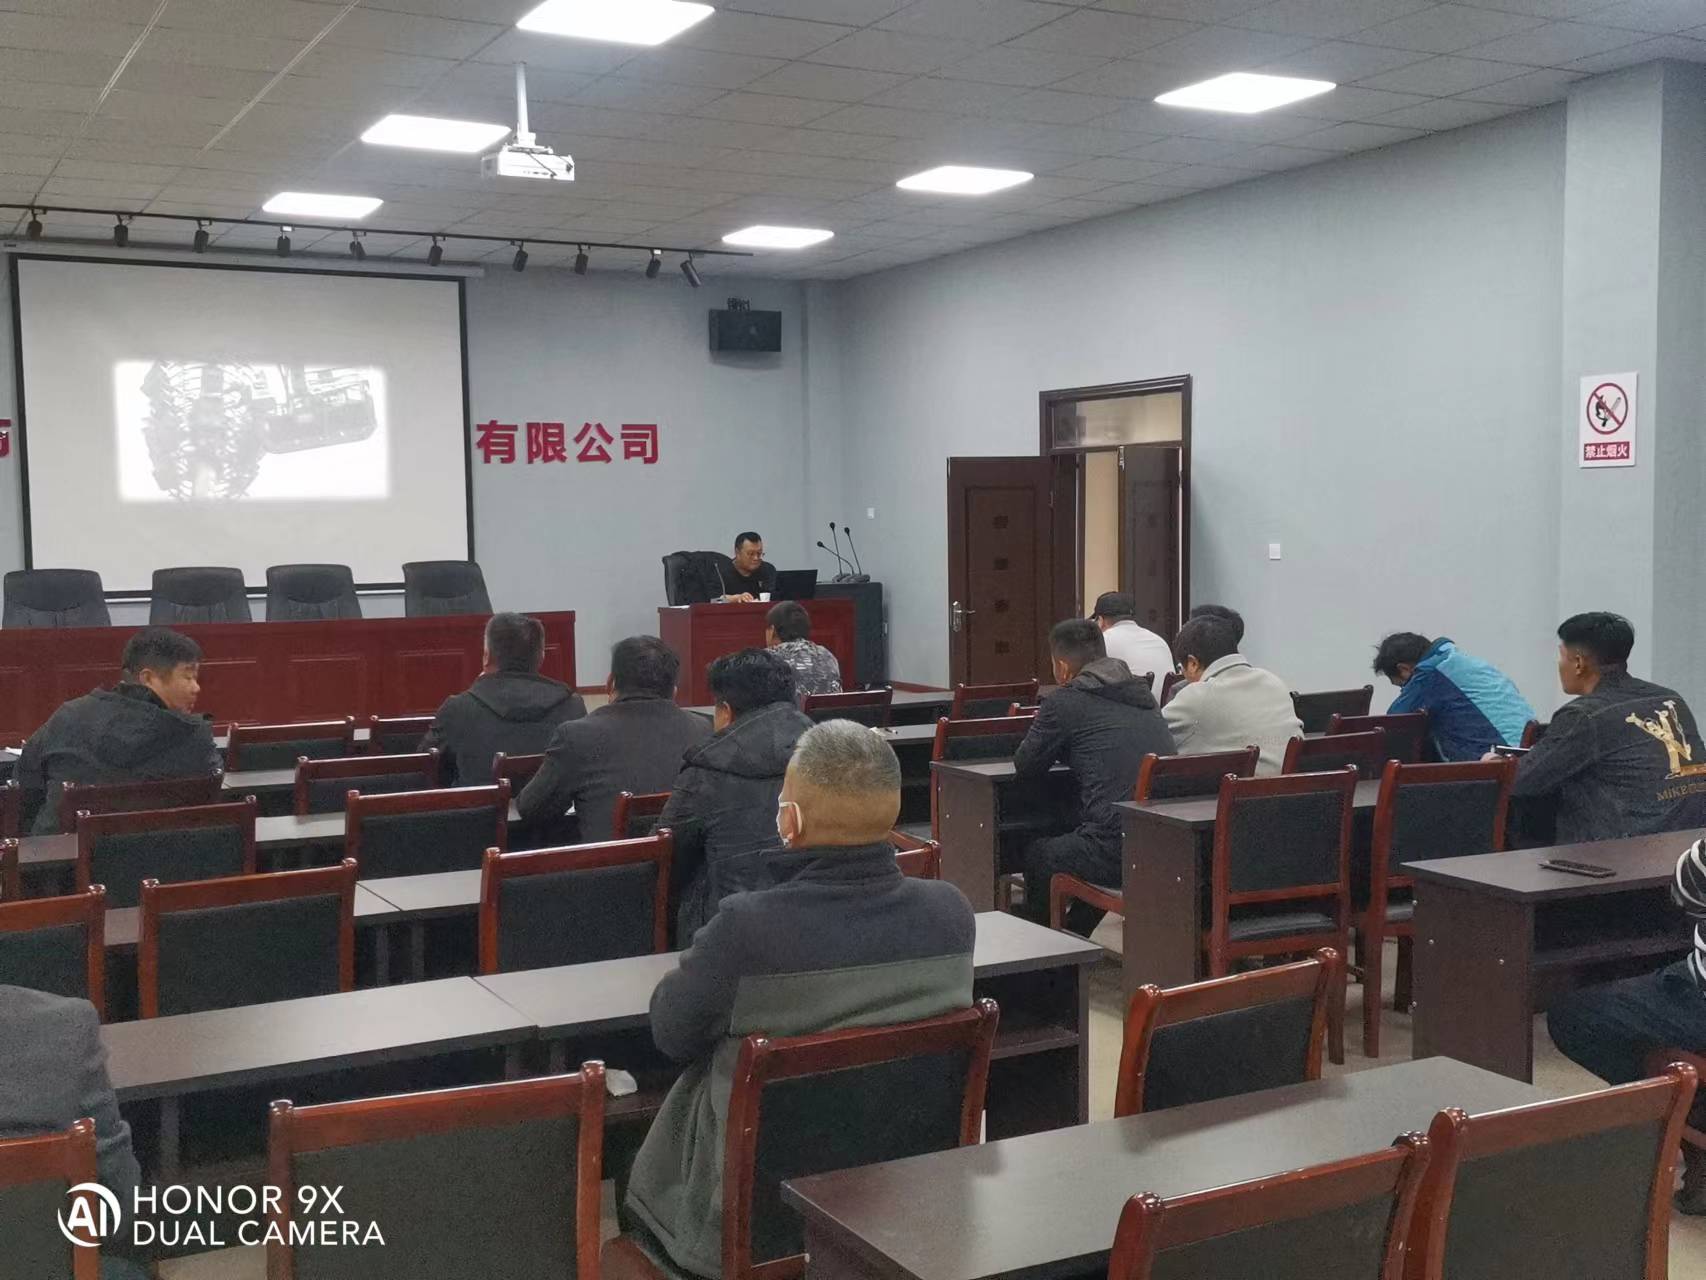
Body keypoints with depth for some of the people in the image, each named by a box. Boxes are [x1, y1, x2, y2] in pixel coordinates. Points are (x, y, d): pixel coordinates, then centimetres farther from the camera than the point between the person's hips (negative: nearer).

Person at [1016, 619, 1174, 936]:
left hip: (1119, 850, -7)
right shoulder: (1141, 694, 18)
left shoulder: (1065, 701, -3)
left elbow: (1025, 767, 8)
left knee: (1036, 857, 22)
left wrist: (1041, 731, 27)